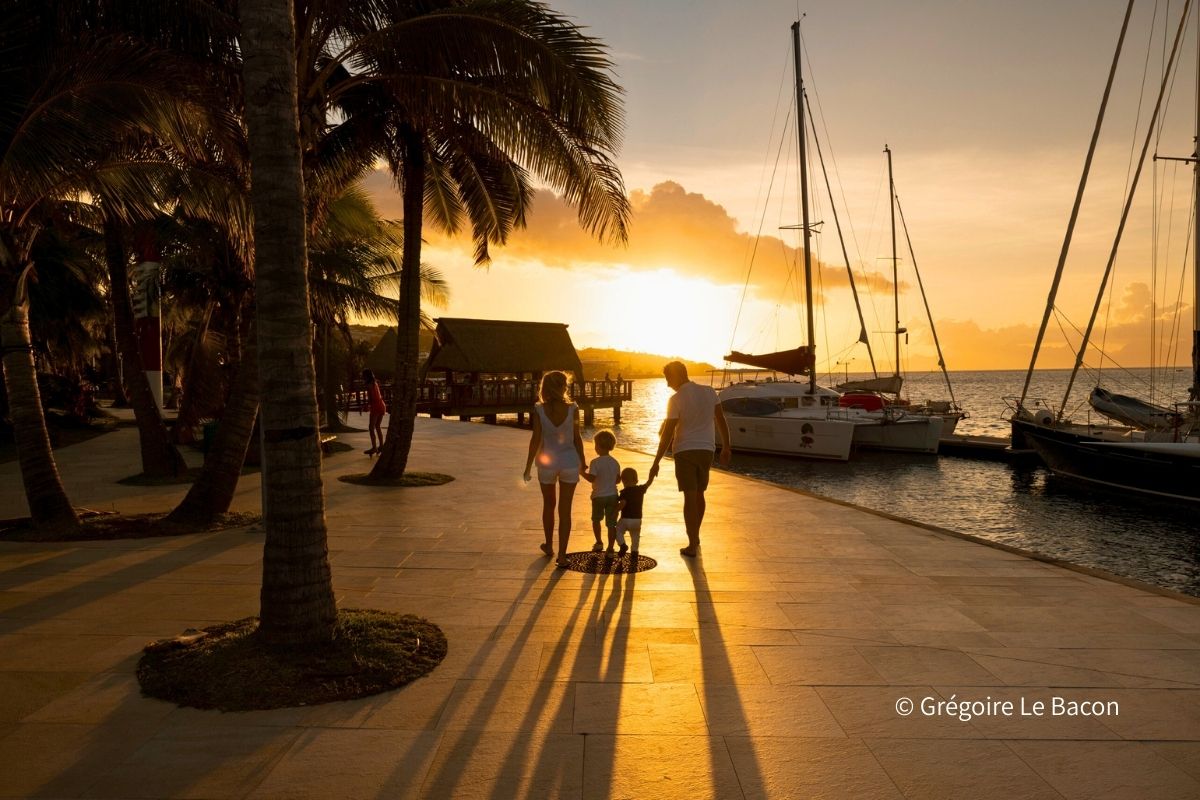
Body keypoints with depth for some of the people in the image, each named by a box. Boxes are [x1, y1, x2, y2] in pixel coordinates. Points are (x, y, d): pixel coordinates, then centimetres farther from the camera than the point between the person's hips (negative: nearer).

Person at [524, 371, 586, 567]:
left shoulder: (539, 410, -10)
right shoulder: (572, 409, -9)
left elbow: (536, 440, -9)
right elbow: (577, 438, -4)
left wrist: (528, 466, 0)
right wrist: (583, 462, 9)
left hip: (547, 462, 1)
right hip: (569, 462, -1)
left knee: (548, 505, 22)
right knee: (565, 510, 4)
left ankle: (549, 545, 36)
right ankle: (562, 555, 4)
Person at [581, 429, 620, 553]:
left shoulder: (595, 462, -15)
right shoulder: (615, 462, 1)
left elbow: (591, 478, -20)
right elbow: (618, 480, 7)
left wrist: (583, 472, -4)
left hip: (599, 496, -3)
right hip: (612, 495, 3)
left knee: (596, 520, 19)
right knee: (611, 523, 6)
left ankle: (599, 543, 17)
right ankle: (610, 548, 8)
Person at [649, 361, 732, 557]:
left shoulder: (676, 399, -11)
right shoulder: (709, 392, 2)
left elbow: (667, 434, -12)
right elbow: (721, 421, 5)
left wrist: (656, 463, -8)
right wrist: (726, 447, 15)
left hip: (685, 451, -4)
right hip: (706, 449, 4)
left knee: (690, 497, 0)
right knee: (699, 494, 19)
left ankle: (692, 546, 2)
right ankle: (695, 536, 34)